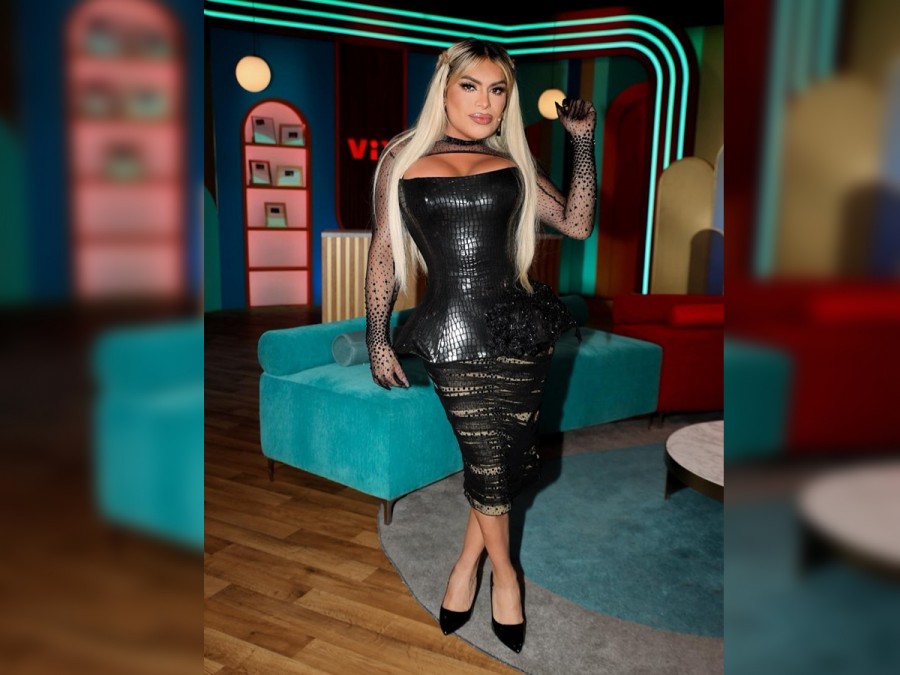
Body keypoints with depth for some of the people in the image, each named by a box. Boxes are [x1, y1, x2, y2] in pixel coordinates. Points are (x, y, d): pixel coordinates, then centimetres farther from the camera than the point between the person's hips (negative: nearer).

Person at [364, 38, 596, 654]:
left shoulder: (514, 163, 12)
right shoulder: (404, 158, 6)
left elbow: (577, 224, 8)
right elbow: (384, 251, 6)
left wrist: (583, 144, 1)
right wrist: (376, 336, 2)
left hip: (521, 327, 3)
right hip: (452, 332, -2)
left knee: (511, 459, 6)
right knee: (489, 461, 1)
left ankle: (468, 561, 33)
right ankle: (504, 571, 30)